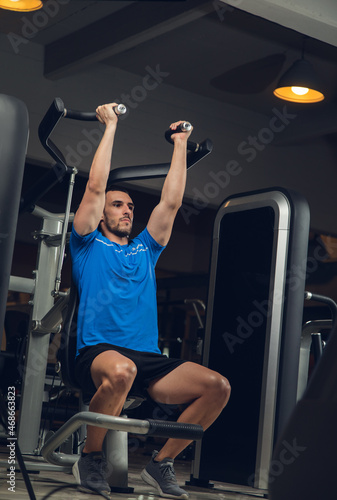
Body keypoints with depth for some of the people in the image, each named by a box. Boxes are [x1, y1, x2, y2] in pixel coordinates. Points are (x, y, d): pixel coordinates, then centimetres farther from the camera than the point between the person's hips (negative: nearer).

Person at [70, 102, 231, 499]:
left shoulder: (145, 249, 26)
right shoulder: (89, 244, 13)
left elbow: (171, 202, 24)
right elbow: (96, 186, 5)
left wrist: (180, 145, 27)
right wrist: (111, 127, 10)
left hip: (147, 358, 5)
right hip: (98, 351, -5)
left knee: (217, 386, -15)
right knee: (121, 369, -42)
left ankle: (161, 464, -1)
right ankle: (90, 459, -16)